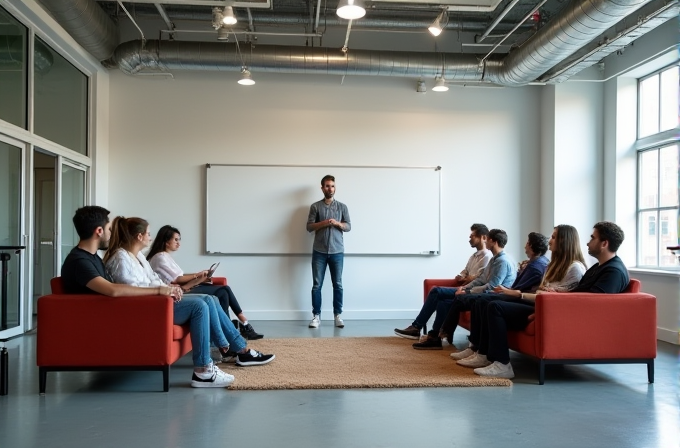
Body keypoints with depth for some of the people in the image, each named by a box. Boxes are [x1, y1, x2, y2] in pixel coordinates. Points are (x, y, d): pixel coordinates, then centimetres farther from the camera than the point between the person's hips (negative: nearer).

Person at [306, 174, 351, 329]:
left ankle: (338, 315, 13)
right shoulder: (315, 206, 4)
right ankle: (316, 315, 10)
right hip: (319, 252, -1)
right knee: (317, 285, 2)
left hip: (337, 252, 1)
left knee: (338, 284, 4)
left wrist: (337, 223, -15)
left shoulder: (342, 206, 7)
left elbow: (349, 226, 5)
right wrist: (323, 223, -17)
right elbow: (309, 227, -1)